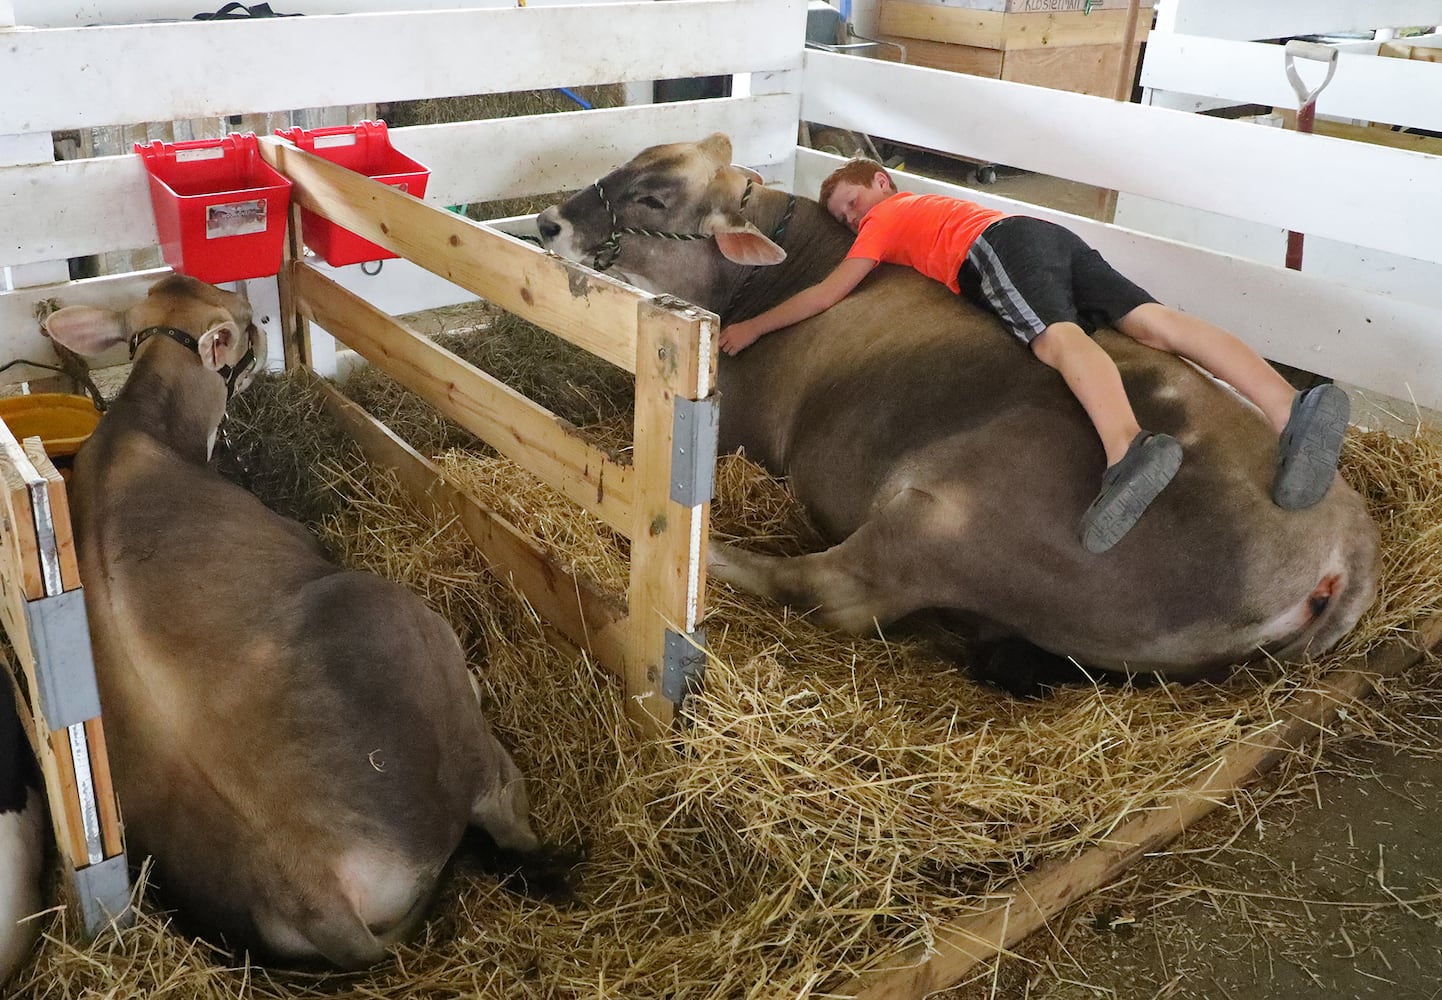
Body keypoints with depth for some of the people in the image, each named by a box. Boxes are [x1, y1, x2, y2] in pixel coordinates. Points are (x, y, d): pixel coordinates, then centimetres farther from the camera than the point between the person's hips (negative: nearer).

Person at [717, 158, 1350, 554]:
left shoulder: (887, 217, 21)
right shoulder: (927, 210, 42)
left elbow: (828, 294, 14)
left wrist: (751, 328, 22)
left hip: (1003, 245, -7)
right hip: (1051, 235, 7)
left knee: (1058, 335, -33)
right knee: (1155, 321, -15)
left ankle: (1129, 452, -65)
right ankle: (1293, 413, -37)